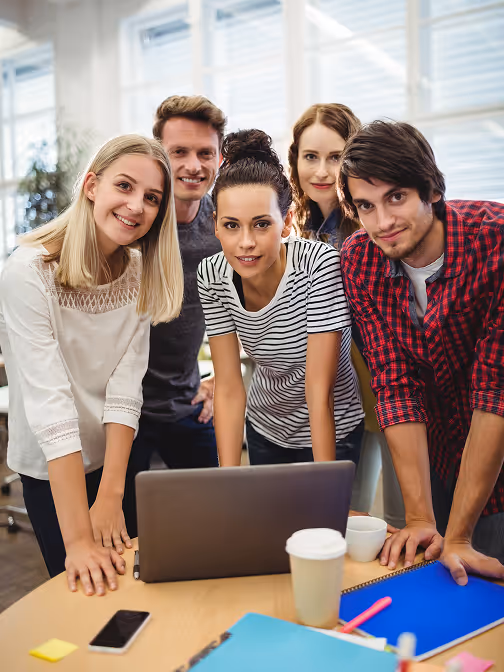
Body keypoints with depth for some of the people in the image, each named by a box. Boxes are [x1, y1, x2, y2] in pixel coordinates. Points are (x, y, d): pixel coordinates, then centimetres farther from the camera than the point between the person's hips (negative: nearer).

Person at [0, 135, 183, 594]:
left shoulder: (139, 273, -6)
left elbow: (126, 384, -12)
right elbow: (50, 403, -29)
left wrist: (111, 495, -19)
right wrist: (79, 539, -29)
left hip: (121, 456, 5)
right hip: (50, 469, -4)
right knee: (81, 592, 12)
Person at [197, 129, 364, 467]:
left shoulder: (319, 265, -29)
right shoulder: (212, 275, -16)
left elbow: (319, 392, -27)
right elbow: (228, 389, -13)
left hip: (330, 432, -4)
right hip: (264, 429, 4)